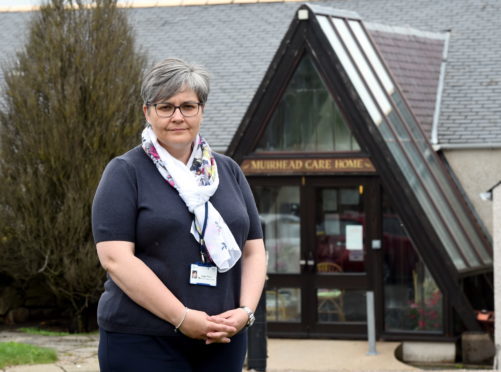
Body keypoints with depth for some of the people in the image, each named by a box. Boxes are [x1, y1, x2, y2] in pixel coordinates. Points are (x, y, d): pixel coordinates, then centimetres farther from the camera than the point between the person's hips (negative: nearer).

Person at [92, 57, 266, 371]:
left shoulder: (229, 171, 14)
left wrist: (246, 311, -6)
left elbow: (254, 250, 13)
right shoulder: (125, 173, -1)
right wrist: (183, 317, -16)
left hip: (222, 341, 5)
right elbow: (115, 258, -11)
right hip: (142, 342, -4)